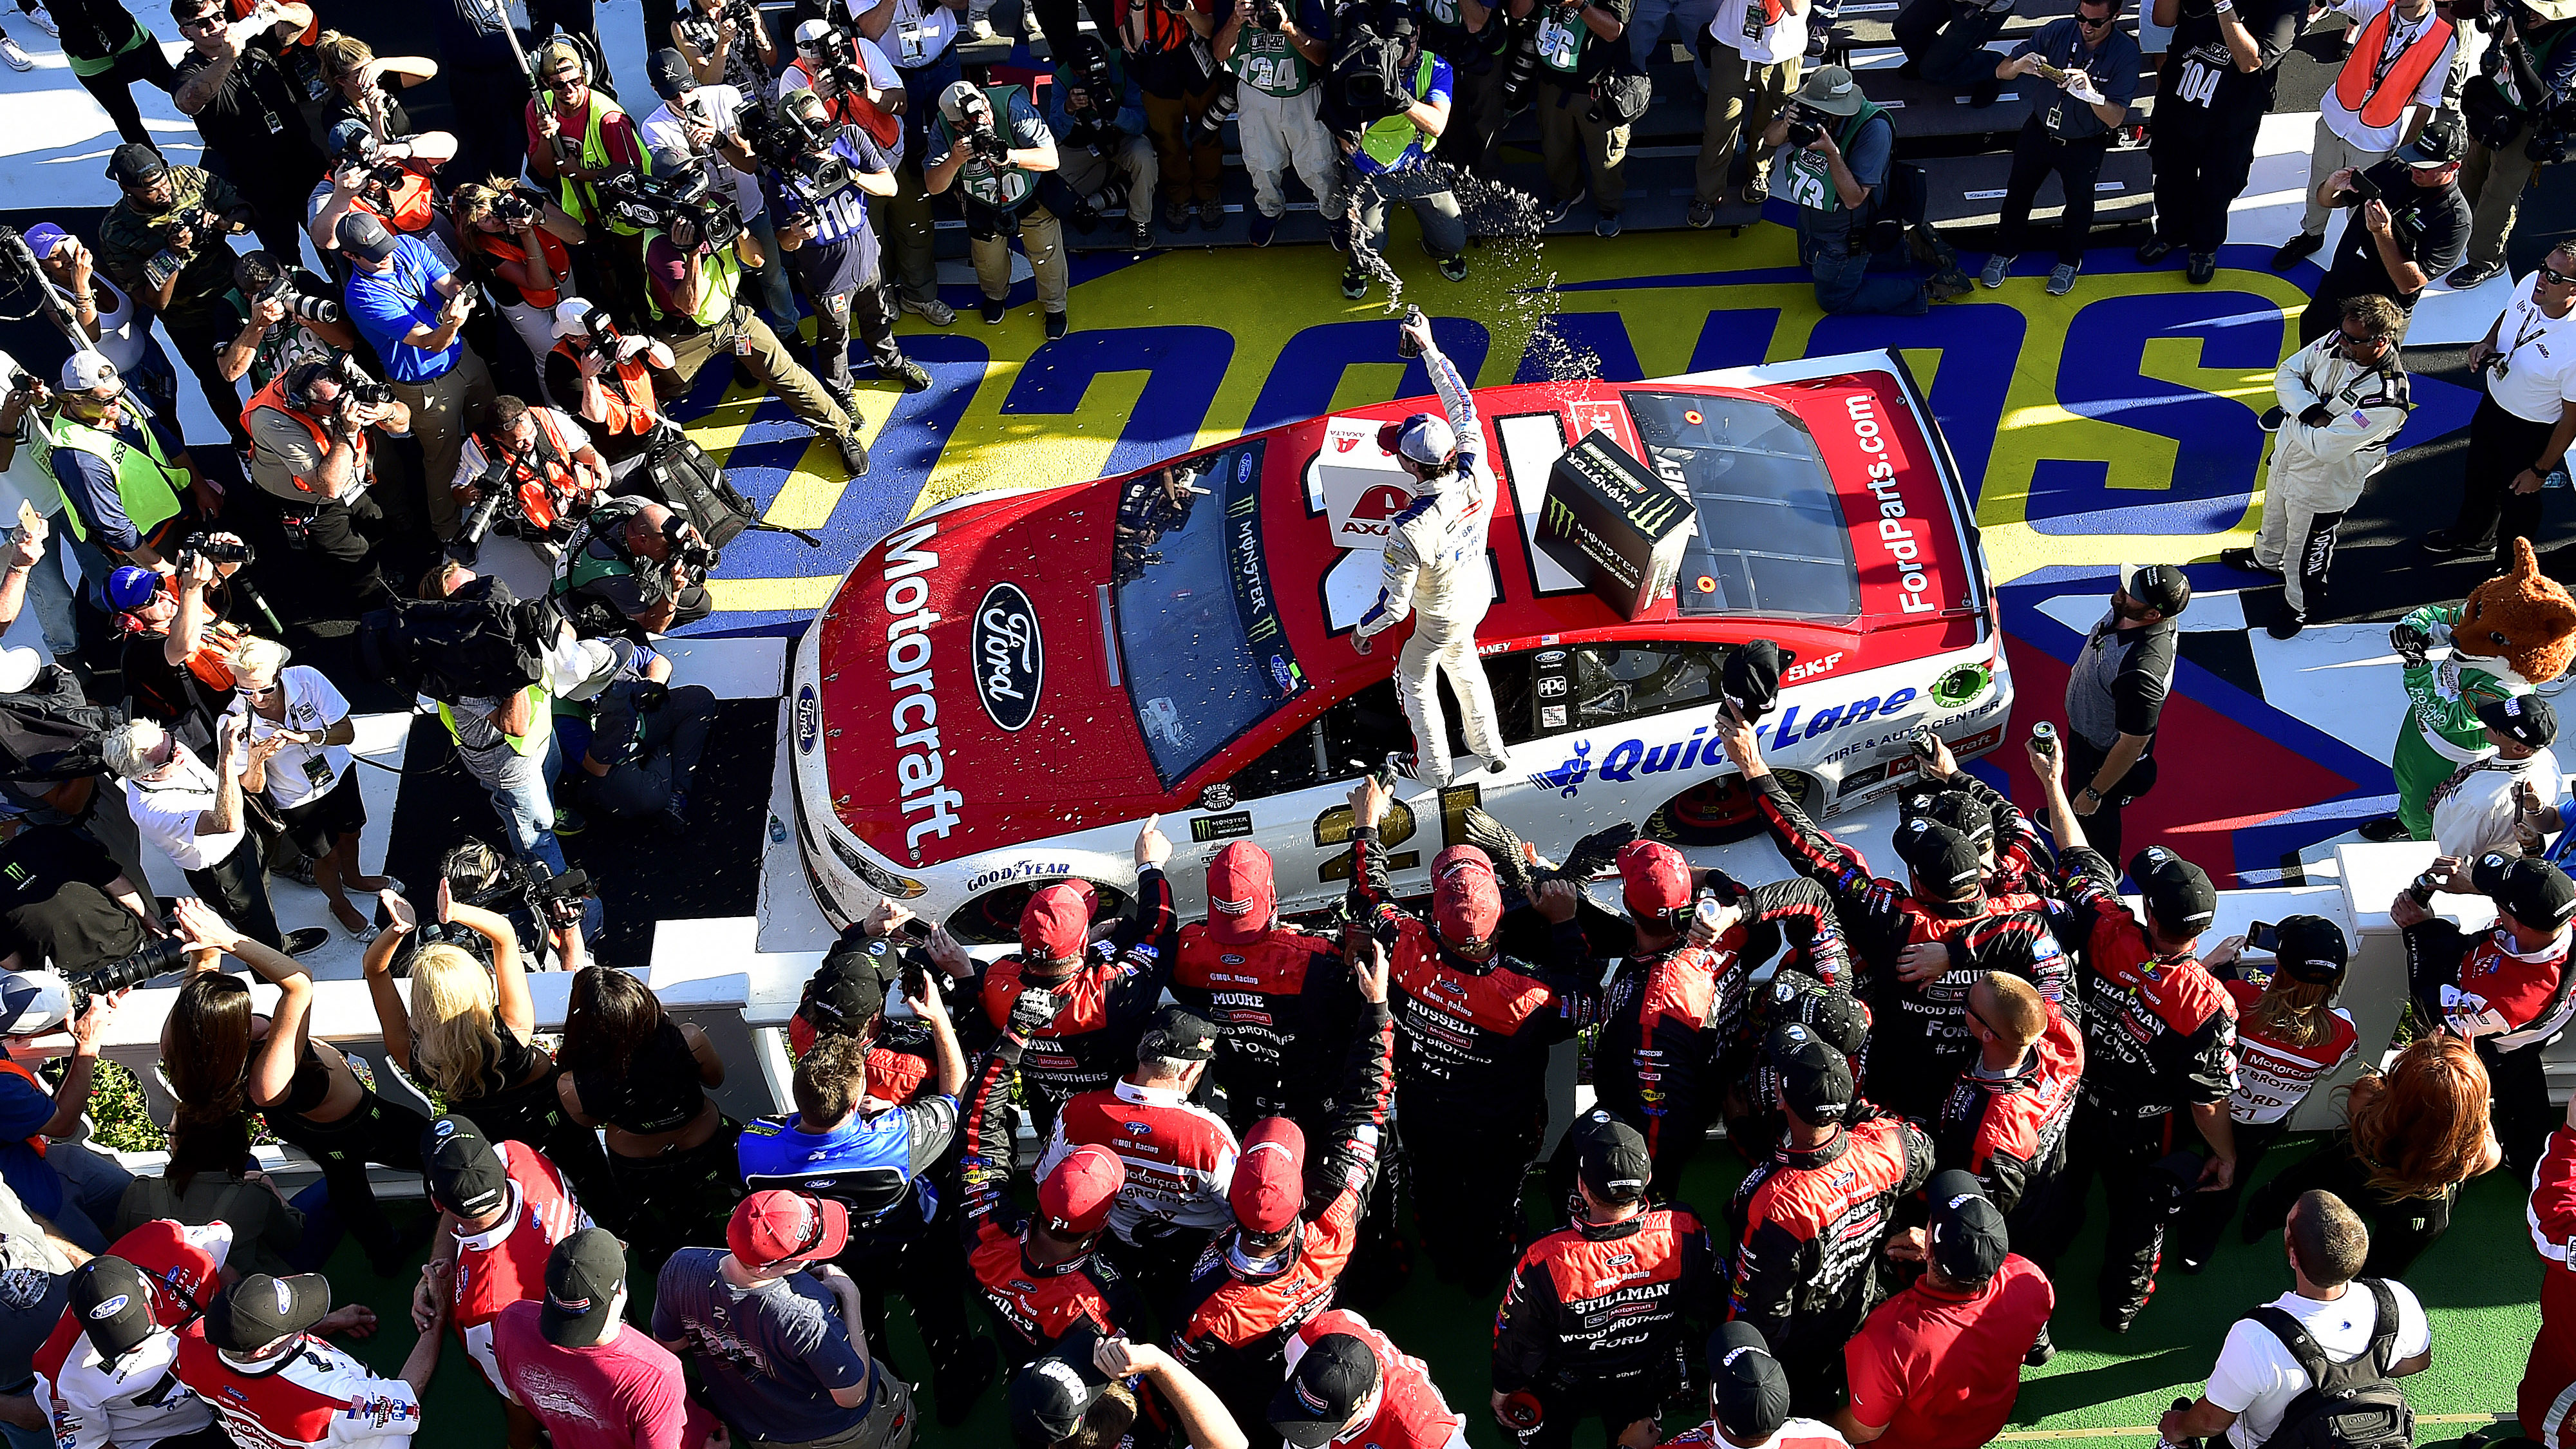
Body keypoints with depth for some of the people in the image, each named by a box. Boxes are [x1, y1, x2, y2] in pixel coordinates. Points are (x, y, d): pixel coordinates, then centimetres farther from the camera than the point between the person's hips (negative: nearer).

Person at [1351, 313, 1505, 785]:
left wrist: (1362, 629, -8)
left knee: (1416, 680, 25)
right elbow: (1463, 407, -13)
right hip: (1478, 596, 5)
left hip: (1437, 620, -5)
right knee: (1464, 663, 34)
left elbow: (1393, 605, -30)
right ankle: (1490, 750, 51)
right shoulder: (1478, 477, -28)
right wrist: (1430, 349, -7)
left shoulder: (1408, 532, -42)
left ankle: (1432, 768, 45)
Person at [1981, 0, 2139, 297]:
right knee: (2018, 191, 9)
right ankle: (2006, 250, 35)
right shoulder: (2058, 32, -18)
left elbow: (2115, 119, -26)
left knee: (2080, 202, 4)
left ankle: (2069, 260, 33)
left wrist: (2091, 93, -46)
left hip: (2084, 144, -2)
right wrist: (2021, 65, -38)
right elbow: (2001, 71, -14)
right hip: (2040, 130, 2)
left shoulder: (2125, 53, -22)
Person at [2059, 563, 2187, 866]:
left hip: (2104, 754, -7)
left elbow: (2133, 744, -35)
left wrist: (2093, 793, -21)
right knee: (2077, 786, 37)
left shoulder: (2142, 672, -47)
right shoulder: (2125, 612, -23)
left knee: (2096, 814, 23)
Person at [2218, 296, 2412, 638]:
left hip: (2323, 484, -6)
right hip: (2287, 455, 7)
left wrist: (2289, 419, -21)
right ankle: (2266, 557, 67)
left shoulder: (2387, 398, -38)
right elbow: (2288, 373, -7)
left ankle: (2298, 604, 48)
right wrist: (2311, 413, -24)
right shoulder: (2338, 343, -19)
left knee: (2305, 550, 19)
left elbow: (2326, 447, -36)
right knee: (2275, 516, 35)